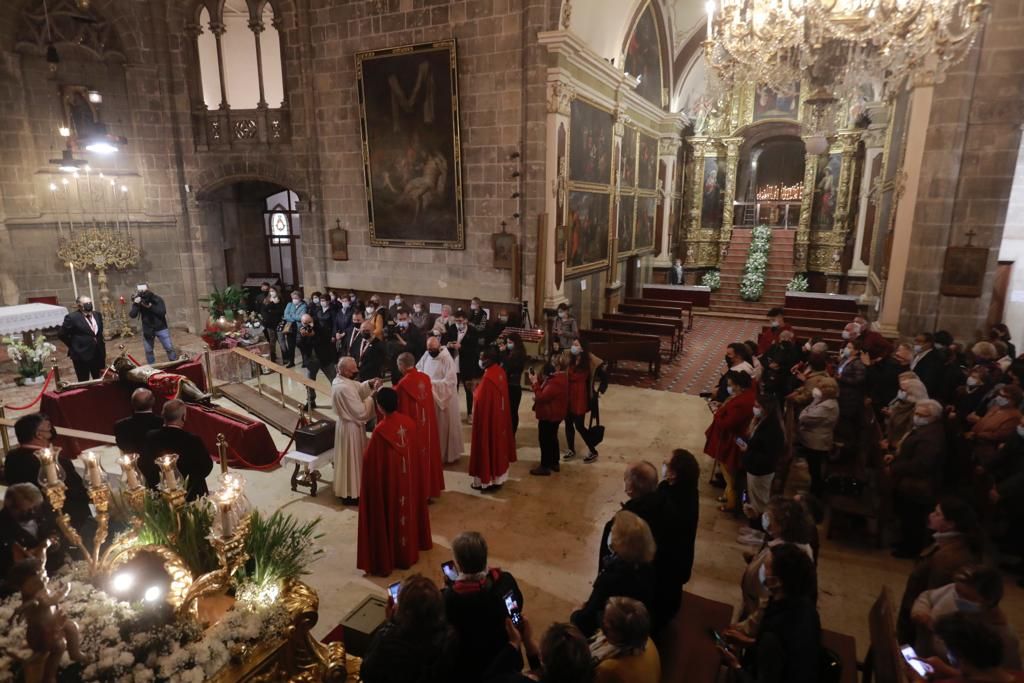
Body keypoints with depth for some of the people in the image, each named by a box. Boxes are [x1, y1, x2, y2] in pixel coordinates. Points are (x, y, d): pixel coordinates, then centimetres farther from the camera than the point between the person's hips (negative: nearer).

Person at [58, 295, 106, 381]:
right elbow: (61, 335, -6)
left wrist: (102, 351, 13)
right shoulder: (72, 317, -11)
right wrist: (74, 346, -3)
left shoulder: (97, 315, 9)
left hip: (98, 354, 6)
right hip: (81, 355, -5)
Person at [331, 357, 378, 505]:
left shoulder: (340, 380, -1)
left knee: (350, 459, 23)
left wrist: (369, 384, -6)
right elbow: (361, 412, -27)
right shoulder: (345, 388, -31)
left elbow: (358, 388, 13)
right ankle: (350, 494, 21)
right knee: (351, 460, 6)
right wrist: (371, 397, -16)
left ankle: (347, 489, 39)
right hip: (351, 428, -10)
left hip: (348, 424, 10)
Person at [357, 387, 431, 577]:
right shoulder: (409, 423, -9)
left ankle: (385, 560, 22)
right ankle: (408, 551, 38)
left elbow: (370, 461, -15)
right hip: (407, 479, 5)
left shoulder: (380, 430, -25)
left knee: (387, 517, 9)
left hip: (387, 481, -5)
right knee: (406, 512, 22)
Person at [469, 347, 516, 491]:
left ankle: (486, 480, 13)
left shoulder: (488, 377, -25)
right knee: (497, 444, 18)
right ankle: (498, 476, 29)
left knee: (487, 446, 3)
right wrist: (479, 388, 14)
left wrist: (475, 391, -4)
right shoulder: (500, 372, 2)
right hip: (499, 417, 9)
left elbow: (480, 399, -21)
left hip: (488, 418, -9)